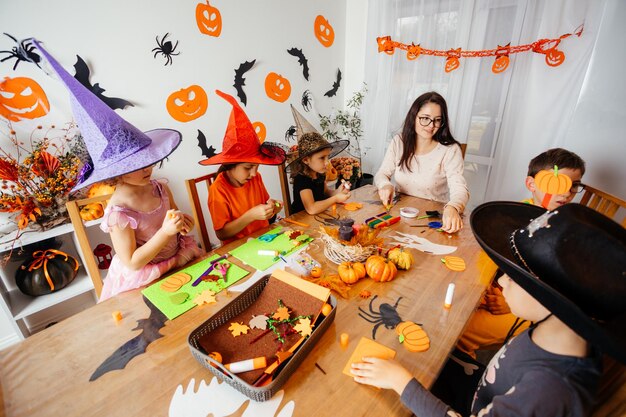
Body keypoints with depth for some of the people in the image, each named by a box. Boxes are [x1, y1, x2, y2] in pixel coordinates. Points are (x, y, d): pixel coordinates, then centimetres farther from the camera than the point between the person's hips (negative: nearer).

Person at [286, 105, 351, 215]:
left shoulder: (320, 174, -1)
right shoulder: (302, 180, -23)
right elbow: (311, 209, -32)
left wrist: (337, 192, -6)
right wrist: (336, 199, -22)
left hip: (318, 216, 7)